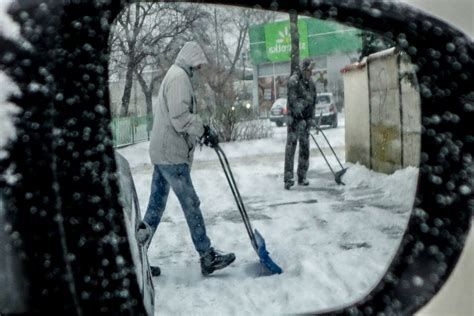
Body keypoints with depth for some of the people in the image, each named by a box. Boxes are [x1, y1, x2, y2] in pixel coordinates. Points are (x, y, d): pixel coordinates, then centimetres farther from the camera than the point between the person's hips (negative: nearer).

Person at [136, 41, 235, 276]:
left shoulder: (172, 76, 22)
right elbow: (180, 117, -21)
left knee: (156, 206, 11)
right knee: (191, 205, -4)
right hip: (172, 153, -10)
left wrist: (200, 130, 13)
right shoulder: (179, 77, -11)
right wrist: (204, 132, -13)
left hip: (161, 151, 10)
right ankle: (208, 258, 4)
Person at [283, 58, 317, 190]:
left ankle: (302, 177, 15)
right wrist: (300, 119, -21)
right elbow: (293, 101, -17)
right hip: (294, 118, -7)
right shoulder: (294, 81, -10)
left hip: (306, 118, 7)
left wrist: (312, 118, 10)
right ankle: (288, 178, -12)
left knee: (305, 147, 7)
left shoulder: (311, 83, 12)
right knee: (291, 146, -10)